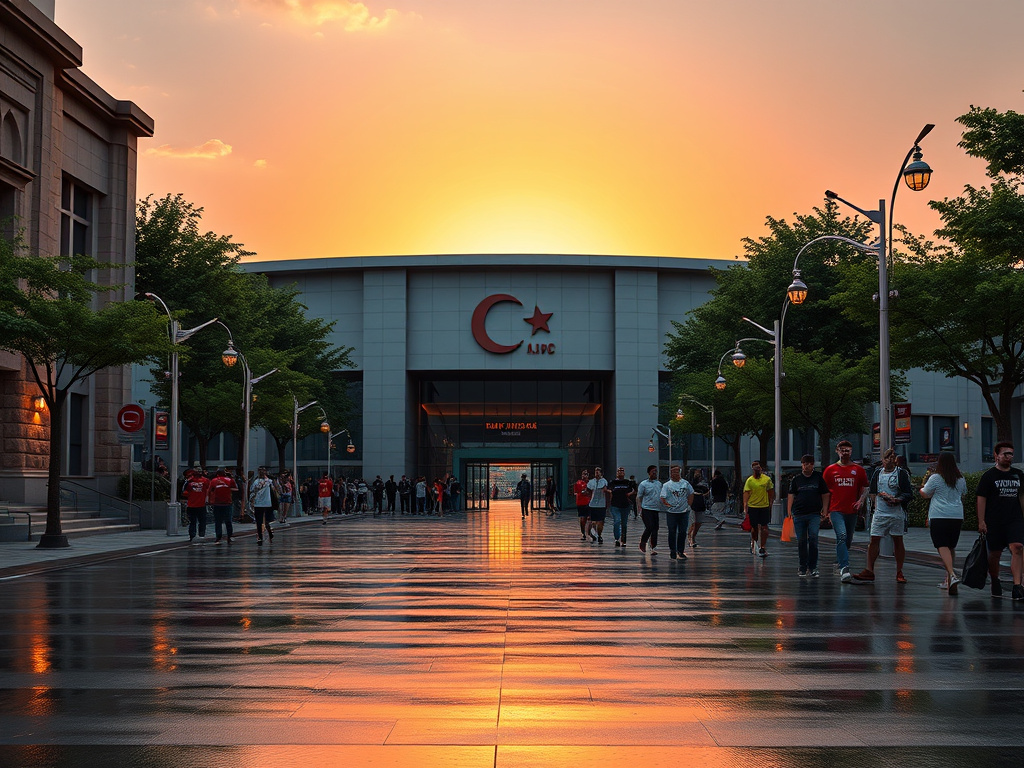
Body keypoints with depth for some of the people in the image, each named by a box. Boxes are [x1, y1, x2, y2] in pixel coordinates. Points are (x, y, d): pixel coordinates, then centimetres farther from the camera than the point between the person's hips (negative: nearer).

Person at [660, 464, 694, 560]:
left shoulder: (685, 483, 7)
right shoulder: (667, 485, -2)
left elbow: (691, 494, 17)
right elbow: (663, 498, -3)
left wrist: (688, 504, 8)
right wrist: (668, 505, -9)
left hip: (684, 512, 2)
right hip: (672, 512, -2)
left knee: (682, 532, 5)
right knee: (672, 533, 3)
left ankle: (681, 551, 14)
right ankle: (672, 551, 12)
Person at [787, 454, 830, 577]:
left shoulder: (818, 477, 8)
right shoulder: (796, 479, 10)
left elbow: (825, 495, 12)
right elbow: (791, 495, 7)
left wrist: (824, 511, 3)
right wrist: (789, 512, -2)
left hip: (814, 514, -1)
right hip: (799, 514, 1)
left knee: (813, 538, -13)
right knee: (801, 541, 3)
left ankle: (813, 567, -6)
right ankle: (803, 567, 13)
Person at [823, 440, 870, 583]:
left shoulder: (858, 470, 8)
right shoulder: (830, 469, 6)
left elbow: (865, 488, 14)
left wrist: (861, 500, -5)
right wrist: (825, 510, 6)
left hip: (852, 511, 3)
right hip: (836, 510, -3)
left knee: (848, 541, 11)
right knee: (841, 536, -20)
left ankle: (839, 561, 35)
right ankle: (844, 569, -27)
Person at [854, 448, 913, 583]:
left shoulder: (902, 473, 0)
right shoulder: (878, 473, 13)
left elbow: (909, 493, -3)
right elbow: (872, 491, 21)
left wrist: (898, 500, -18)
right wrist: (874, 503, 8)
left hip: (897, 512, -3)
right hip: (879, 512, 3)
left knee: (898, 541, 2)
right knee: (874, 540, -1)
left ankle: (899, 572, 9)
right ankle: (869, 570, 2)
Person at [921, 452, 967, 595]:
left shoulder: (935, 478, -6)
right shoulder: (961, 479, 11)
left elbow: (926, 494, 3)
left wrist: (921, 488, 24)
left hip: (939, 517, -5)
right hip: (957, 516, 6)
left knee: (942, 547, -12)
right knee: (951, 547, 15)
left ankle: (952, 575, -32)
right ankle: (948, 580, 22)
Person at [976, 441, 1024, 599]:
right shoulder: (989, 476, -1)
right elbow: (981, 499, -4)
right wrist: (981, 521, -10)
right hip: (994, 522, -2)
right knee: (994, 553, 6)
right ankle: (995, 582, 30)